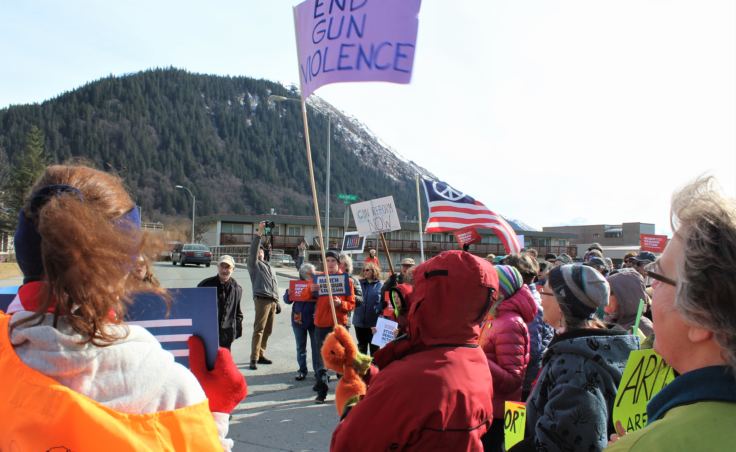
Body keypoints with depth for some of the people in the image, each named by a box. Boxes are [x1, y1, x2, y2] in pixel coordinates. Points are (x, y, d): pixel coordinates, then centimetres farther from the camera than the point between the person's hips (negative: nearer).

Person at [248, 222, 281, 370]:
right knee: (259, 329, -11)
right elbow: (253, 249, -12)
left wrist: (277, 301, 23)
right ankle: (254, 359, -11)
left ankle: (261, 355, 17)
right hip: (262, 299, -7)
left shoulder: (268, 266, 27)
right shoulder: (254, 263, 6)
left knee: (268, 330, 9)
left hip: (272, 300, 7)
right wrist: (259, 232, -18)